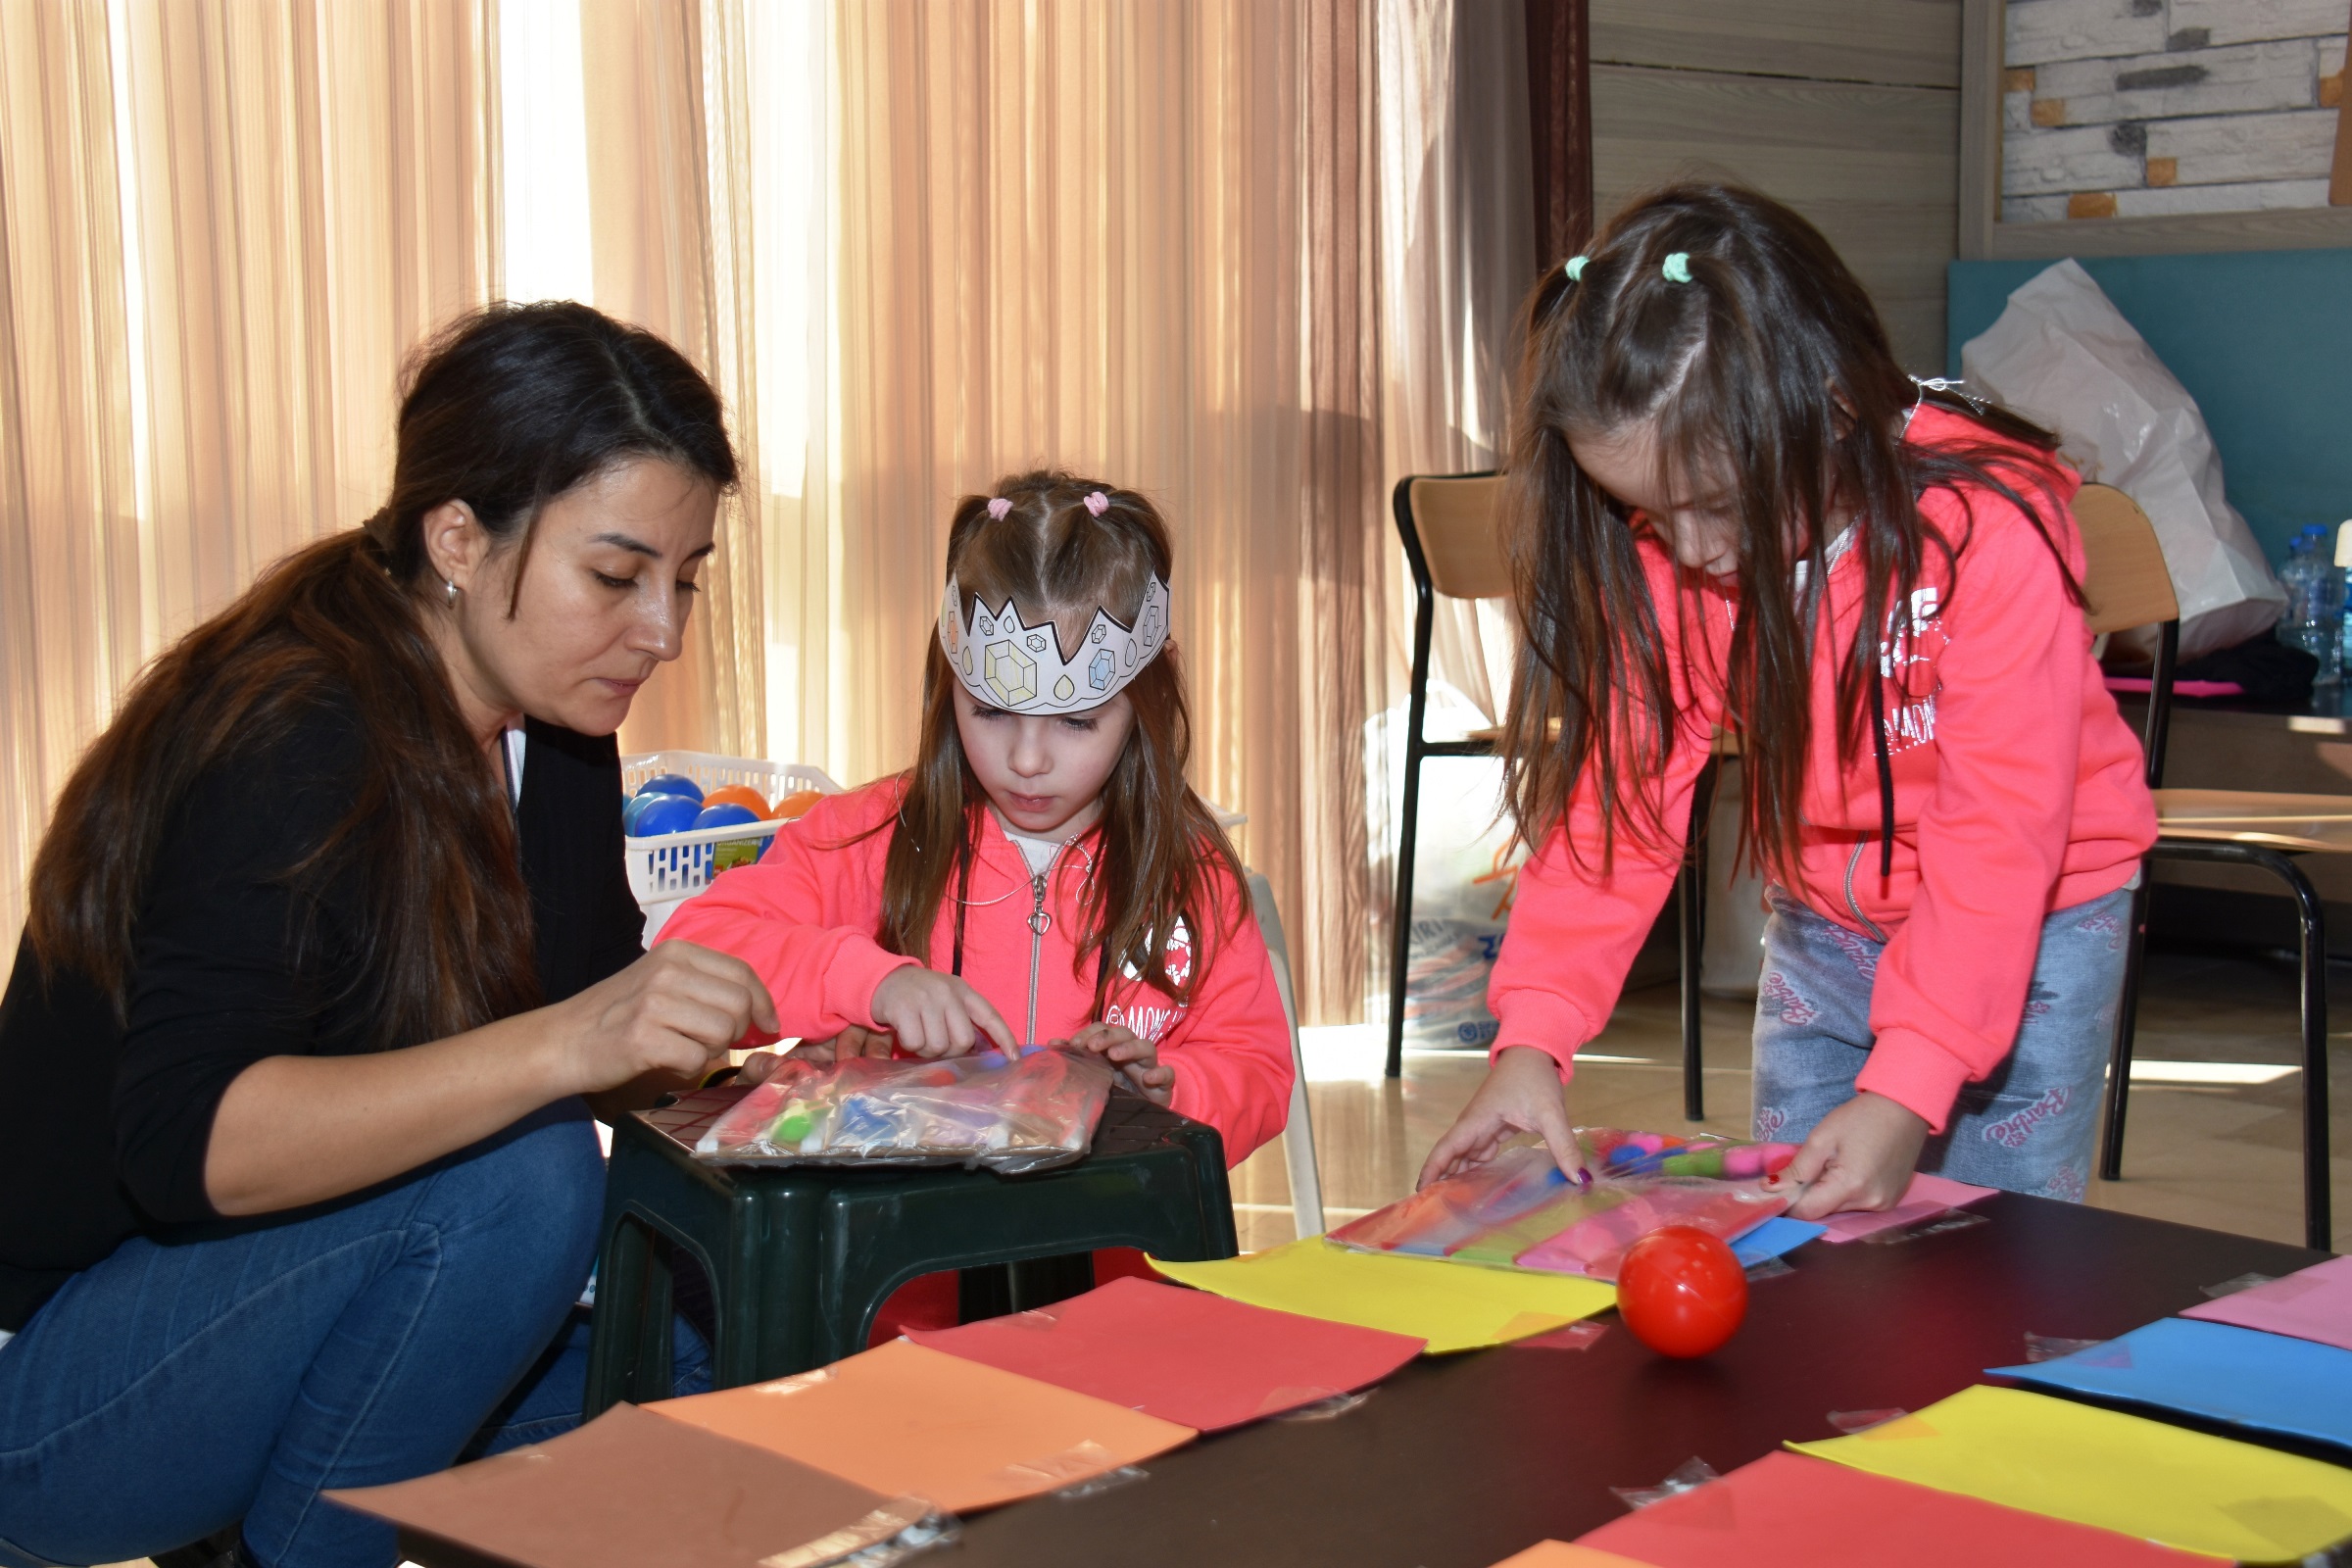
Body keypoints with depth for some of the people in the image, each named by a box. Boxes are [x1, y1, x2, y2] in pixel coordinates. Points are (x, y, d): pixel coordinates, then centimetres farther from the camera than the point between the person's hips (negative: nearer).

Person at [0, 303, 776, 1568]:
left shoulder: (554, 732, 3)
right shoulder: (289, 741, -24)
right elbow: (182, 1143, -34)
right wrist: (557, 1046, -41)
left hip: (278, 1298, 9)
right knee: (517, 1176, -28)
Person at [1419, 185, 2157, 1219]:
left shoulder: (1988, 527, -29)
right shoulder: (1665, 550, -14)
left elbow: (1998, 836, -29)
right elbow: (1623, 786, -13)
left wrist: (1905, 1090, -35)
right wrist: (1531, 1033, -24)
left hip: (2034, 922, -4)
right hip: (1821, 927, 5)